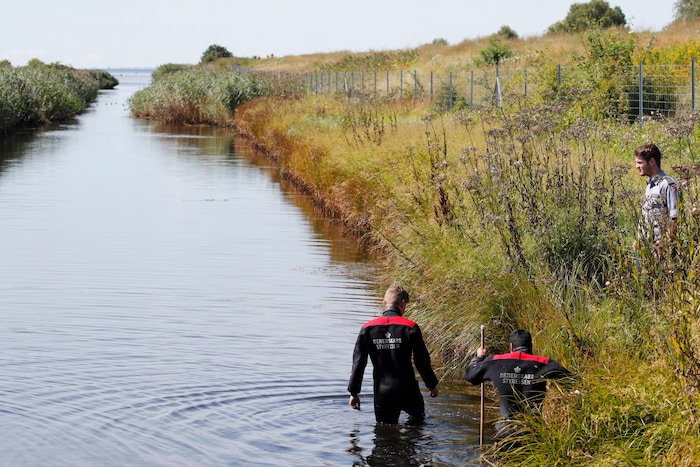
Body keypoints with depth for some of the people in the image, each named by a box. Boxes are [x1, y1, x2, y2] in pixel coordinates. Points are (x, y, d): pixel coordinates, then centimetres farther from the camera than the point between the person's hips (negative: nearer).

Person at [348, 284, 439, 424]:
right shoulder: (410, 327, -8)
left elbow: (358, 362, 1)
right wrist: (432, 385, 11)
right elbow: (422, 361, -4)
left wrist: (354, 392, 9)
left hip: (382, 393, 2)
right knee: (417, 417, 23)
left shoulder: (368, 328, -1)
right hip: (407, 391, -2)